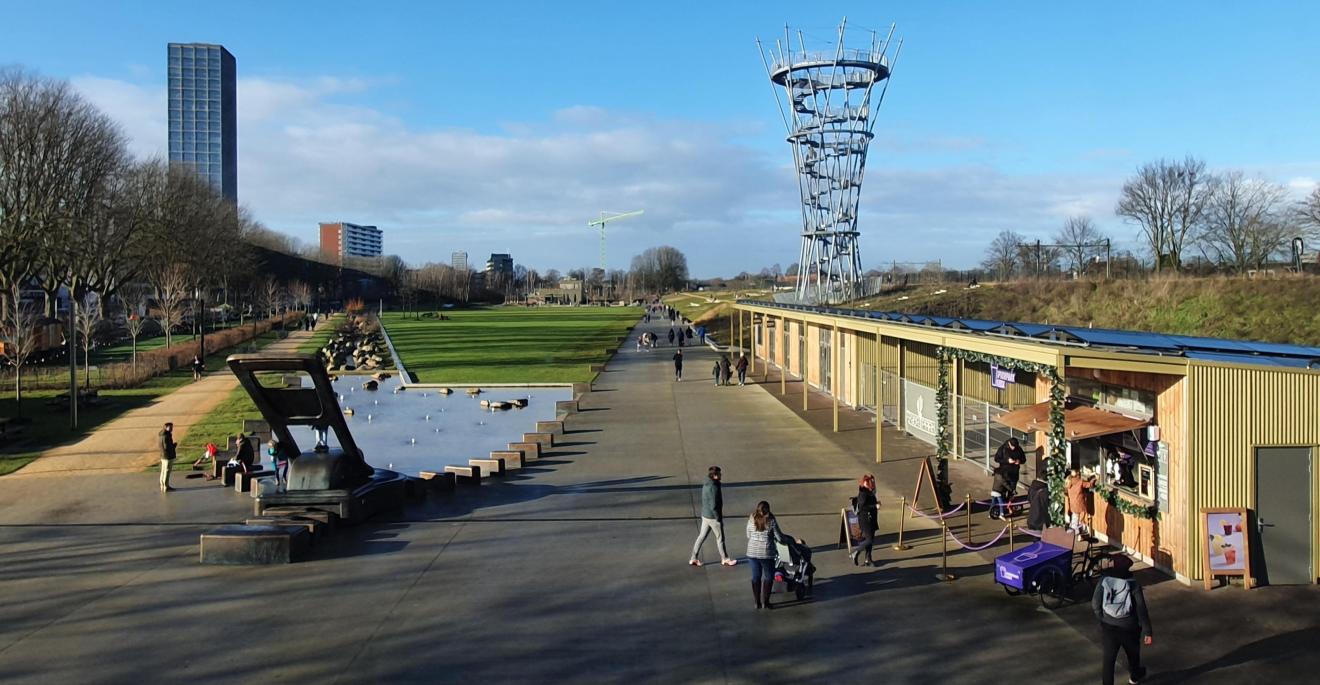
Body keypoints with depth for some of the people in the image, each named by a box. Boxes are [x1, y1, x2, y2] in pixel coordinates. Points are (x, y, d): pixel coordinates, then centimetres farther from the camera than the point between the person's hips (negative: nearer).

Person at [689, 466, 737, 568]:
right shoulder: (713, 488, -25)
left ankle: (694, 559, 17)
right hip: (713, 517, -8)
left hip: (705, 515, 8)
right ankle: (725, 559, 22)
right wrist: (719, 519, -16)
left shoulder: (705, 485, 3)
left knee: (701, 536, 13)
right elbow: (714, 506, -26)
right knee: (720, 538, 8)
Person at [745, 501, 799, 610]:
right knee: (768, 577, 12)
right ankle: (765, 601, 12)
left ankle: (757, 602, 17)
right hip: (766, 553, -3)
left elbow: (748, 536, 8)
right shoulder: (771, 521, -10)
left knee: (755, 577, 13)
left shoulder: (751, 519, -1)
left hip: (752, 553, 3)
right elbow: (780, 537, -6)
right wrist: (794, 540, 6)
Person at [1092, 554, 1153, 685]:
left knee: (1107, 659, 8)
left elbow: (1095, 605, -9)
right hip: (1129, 628, 1)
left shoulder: (1103, 582, -11)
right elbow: (1142, 610, -13)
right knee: (1133, 653, 28)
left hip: (1108, 627, -1)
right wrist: (1147, 631, -7)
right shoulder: (1133, 585, -12)